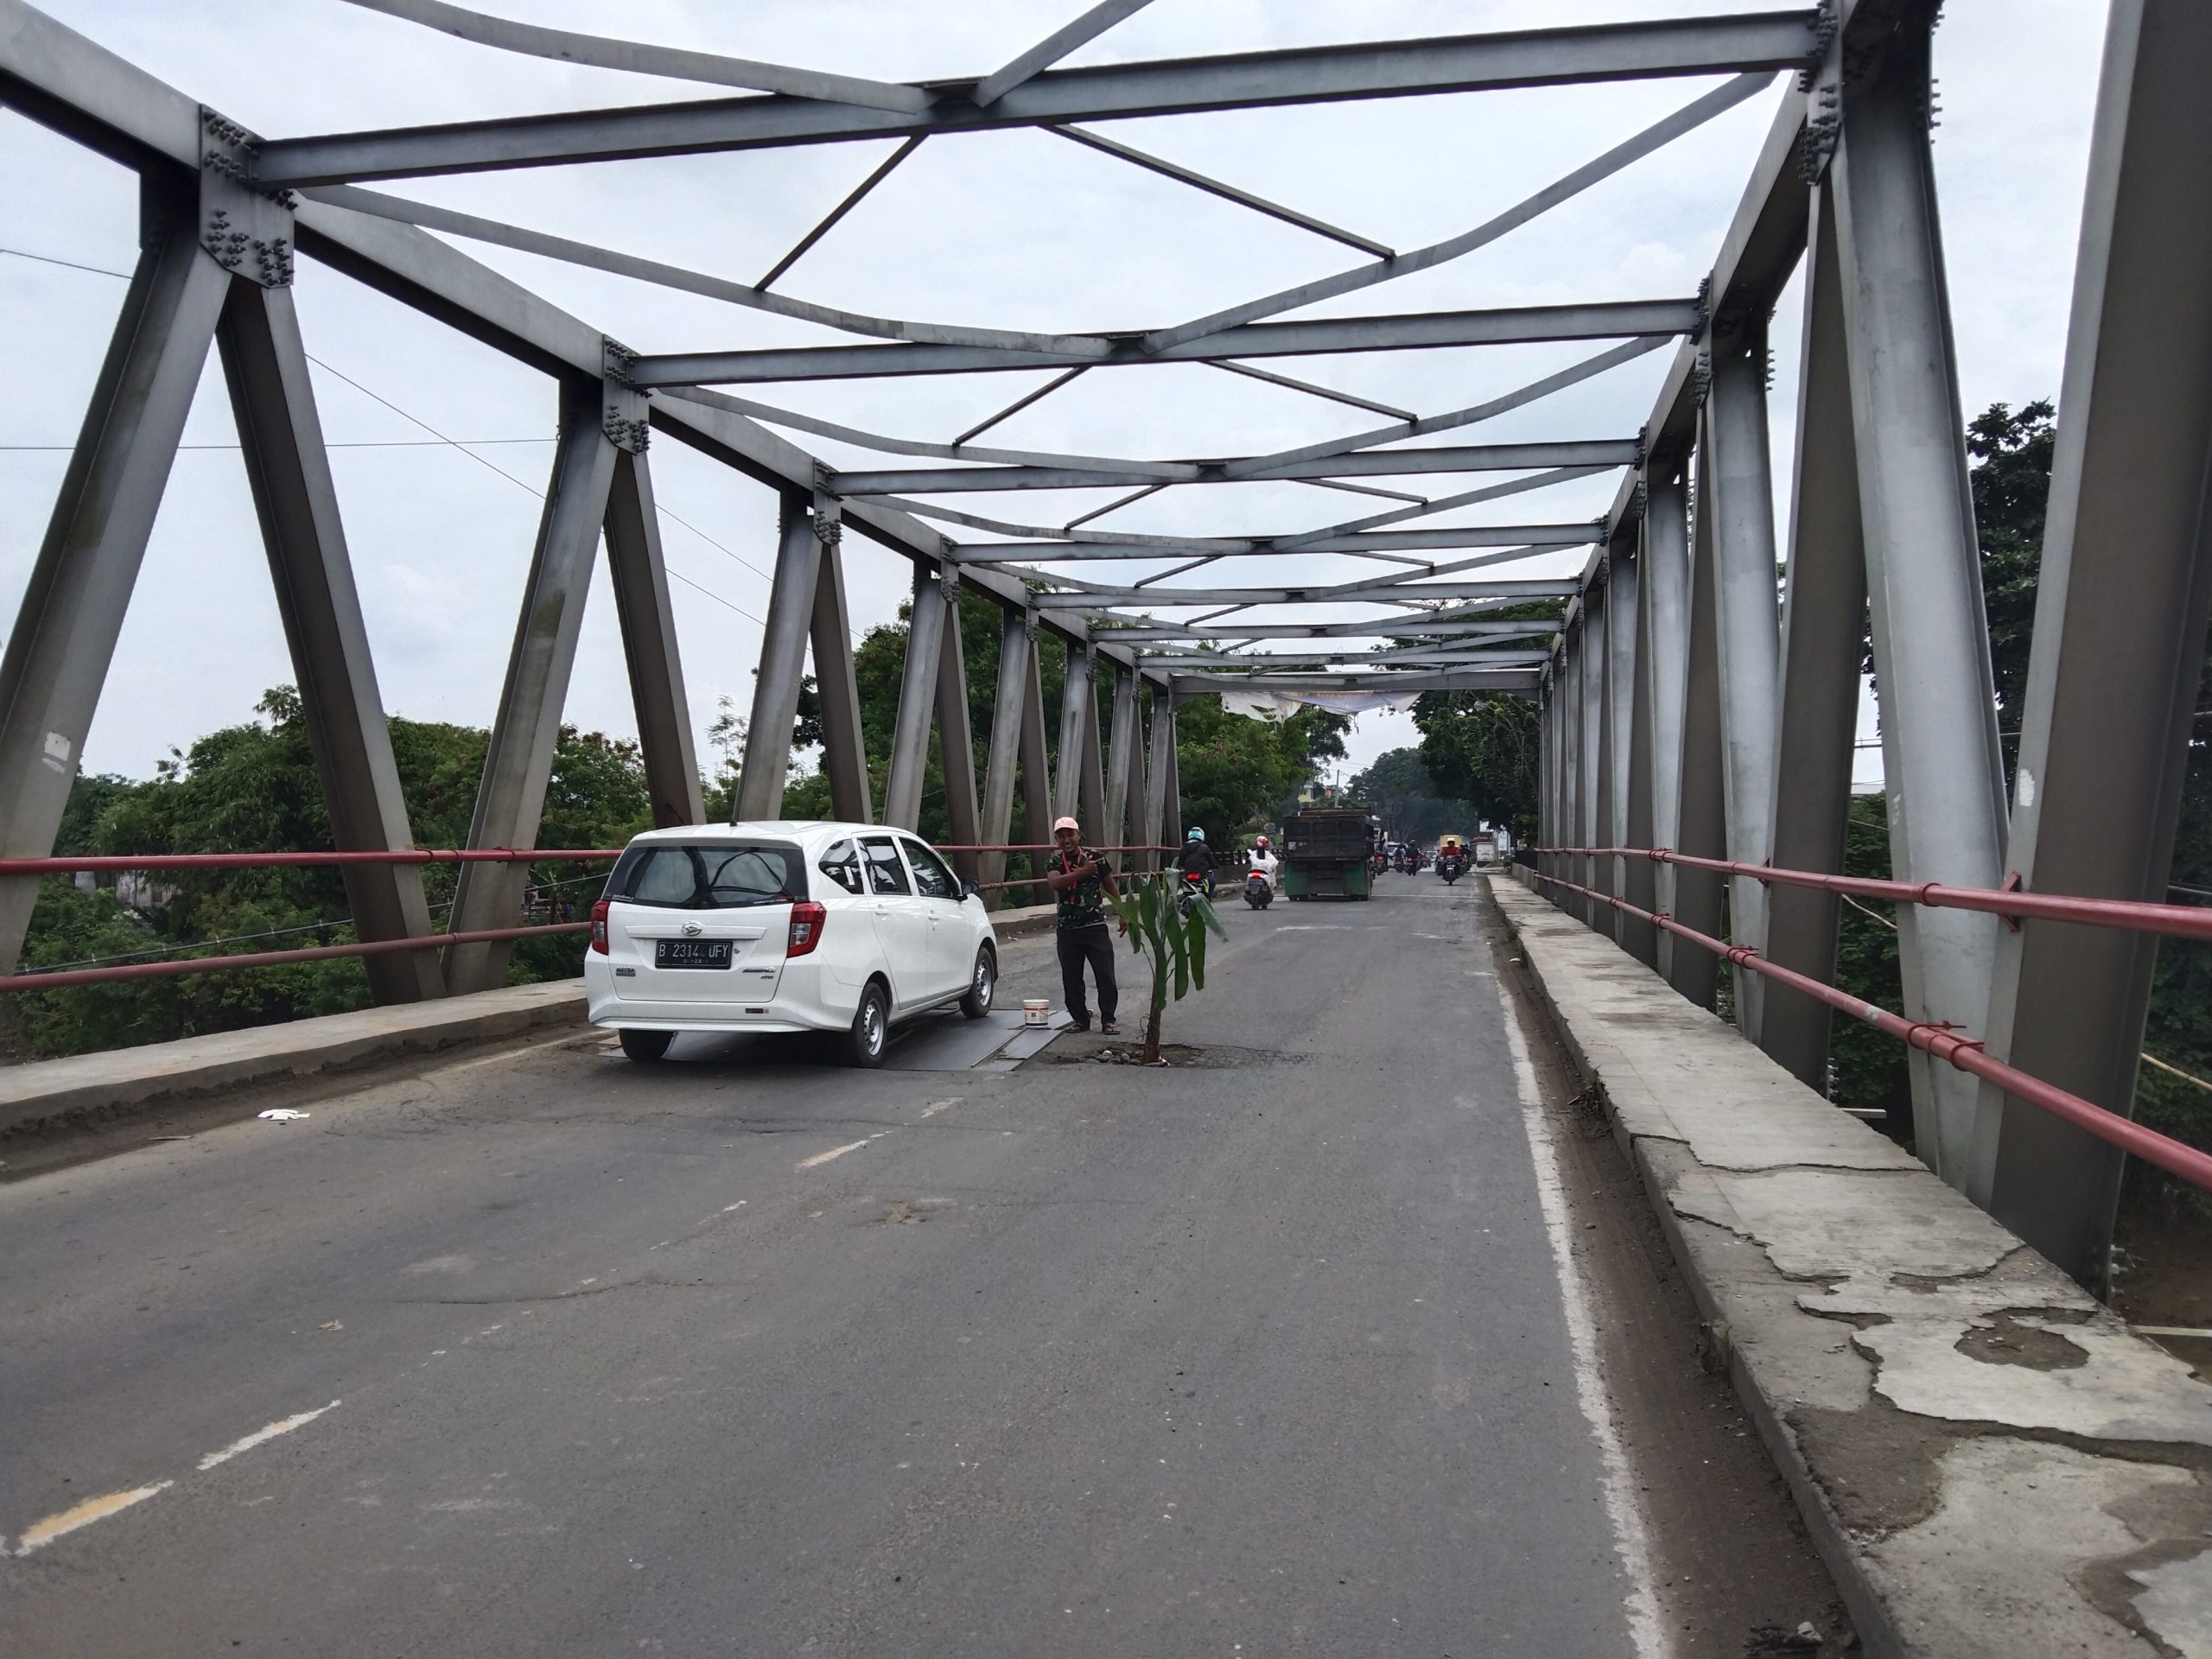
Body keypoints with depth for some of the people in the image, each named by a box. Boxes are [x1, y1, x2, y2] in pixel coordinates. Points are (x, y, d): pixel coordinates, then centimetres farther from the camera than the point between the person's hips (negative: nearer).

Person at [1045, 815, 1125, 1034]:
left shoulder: (1096, 857, 0)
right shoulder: (1053, 862, 2)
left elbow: (1111, 887, 9)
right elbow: (1055, 883, -20)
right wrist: (1082, 872, -30)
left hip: (1095, 926, -2)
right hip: (1067, 929, 2)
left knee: (1106, 976, -4)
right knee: (1071, 980, 7)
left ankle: (1108, 1020, 6)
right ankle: (1081, 1020, 21)